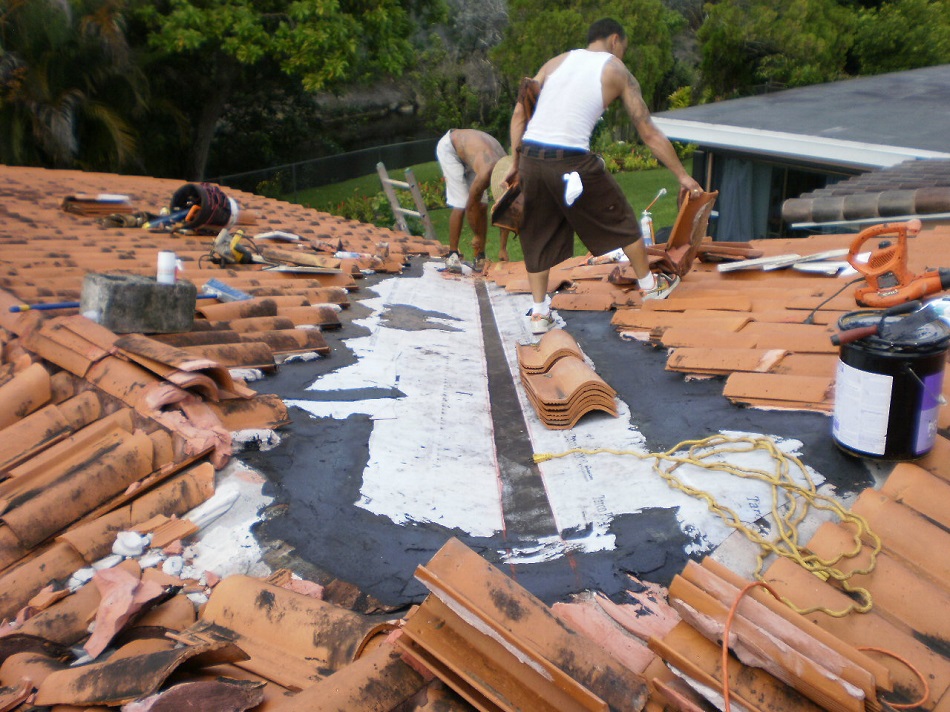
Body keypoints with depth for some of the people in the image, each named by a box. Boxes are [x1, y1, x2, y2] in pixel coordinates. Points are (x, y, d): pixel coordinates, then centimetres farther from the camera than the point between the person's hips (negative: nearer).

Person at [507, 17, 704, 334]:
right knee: (620, 219, 17)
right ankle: (649, 285, 32)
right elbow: (649, 133, 9)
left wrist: (516, 162, 16)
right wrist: (683, 176, 15)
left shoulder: (557, 61, 20)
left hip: (531, 157, 4)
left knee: (539, 236, 17)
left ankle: (539, 313, 17)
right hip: (572, 162, -4)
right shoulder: (618, 72, 10)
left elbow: (519, 112, 11)